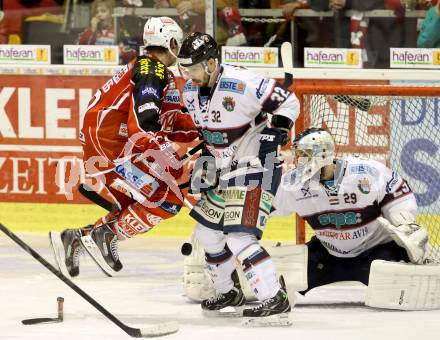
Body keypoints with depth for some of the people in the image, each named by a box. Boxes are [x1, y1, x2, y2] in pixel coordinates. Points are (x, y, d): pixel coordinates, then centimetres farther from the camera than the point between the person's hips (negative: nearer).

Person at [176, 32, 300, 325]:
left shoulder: (240, 84, -24)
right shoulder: (191, 91, 3)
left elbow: (287, 100, -17)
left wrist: (275, 131, -24)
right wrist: (204, 165, 16)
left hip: (255, 166, -9)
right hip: (225, 169, 9)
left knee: (238, 236, -20)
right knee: (207, 230, 15)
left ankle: (275, 300, -19)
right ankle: (230, 292, 35)